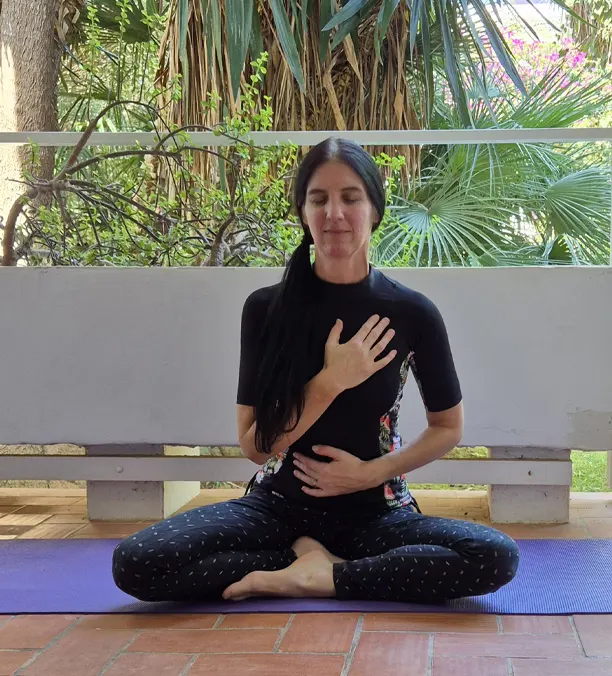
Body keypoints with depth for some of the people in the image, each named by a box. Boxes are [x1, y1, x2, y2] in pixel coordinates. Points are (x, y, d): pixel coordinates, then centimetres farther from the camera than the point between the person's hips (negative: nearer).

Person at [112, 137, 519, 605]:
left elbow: (449, 428, 7)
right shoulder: (266, 308, -4)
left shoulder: (412, 313, -5)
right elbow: (254, 445, -5)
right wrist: (329, 382, -18)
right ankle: (310, 555, -10)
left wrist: (372, 472, -9)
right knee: (133, 563, -23)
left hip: (374, 511, 0)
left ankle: (314, 577, -17)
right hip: (280, 505, 0)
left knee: (498, 556, -29)